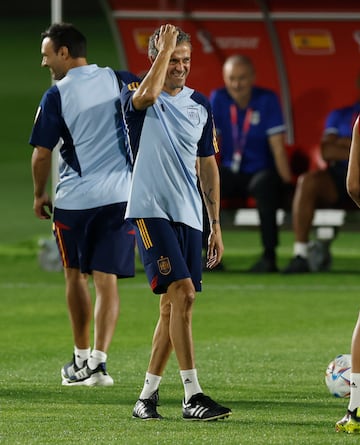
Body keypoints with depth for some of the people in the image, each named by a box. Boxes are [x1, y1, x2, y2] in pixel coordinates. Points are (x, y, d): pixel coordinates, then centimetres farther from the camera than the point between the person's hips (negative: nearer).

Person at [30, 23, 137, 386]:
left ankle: (81, 358, 21)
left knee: (75, 275, 16)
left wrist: (39, 194, 12)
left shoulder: (55, 96, -6)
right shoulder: (120, 81, 2)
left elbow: (41, 154, -4)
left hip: (74, 199, -2)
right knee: (106, 278, 2)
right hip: (120, 194, 2)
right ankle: (98, 360, -10)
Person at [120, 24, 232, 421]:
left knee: (173, 305, 7)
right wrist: (164, 48, -18)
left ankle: (147, 395, 16)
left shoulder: (200, 105, 13)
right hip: (150, 211, -6)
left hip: (188, 216, 6)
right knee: (181, 293, -18)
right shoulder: (135, 97, -3)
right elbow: (147, 95, -31)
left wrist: (216, 225, 14)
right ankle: (192, 396, -18)